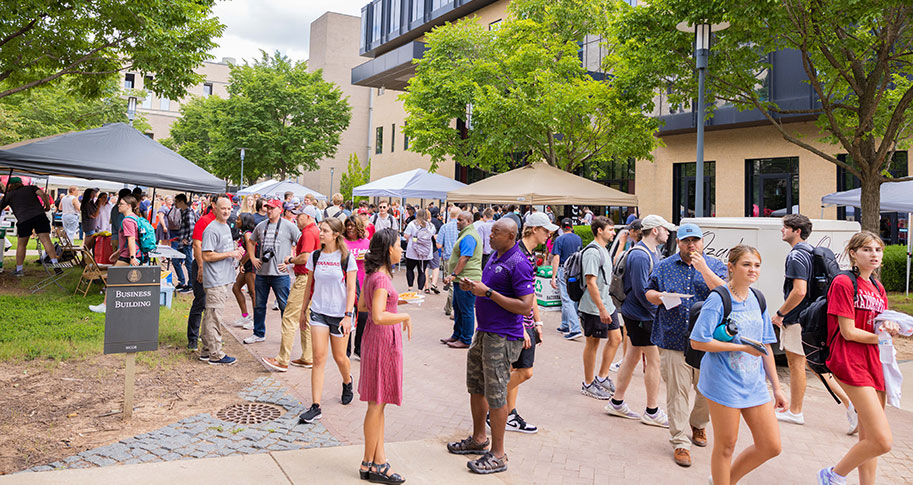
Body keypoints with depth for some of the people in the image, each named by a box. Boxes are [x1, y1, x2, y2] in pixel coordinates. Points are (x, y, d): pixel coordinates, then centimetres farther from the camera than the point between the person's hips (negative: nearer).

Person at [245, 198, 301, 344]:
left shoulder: (289, 226, -5)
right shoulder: (261, 226, 10)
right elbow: (250, 241, 25)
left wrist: (290, 260, -9)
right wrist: (253, 258, 13)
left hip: (280, 273, -5)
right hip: (261, 272, 5)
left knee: (284, 306, 0)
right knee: (259, 305, 13)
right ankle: (259, 334, 27)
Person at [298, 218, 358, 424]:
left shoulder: (346, 258, -7)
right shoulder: (315, 257, 4)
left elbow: (351, 288, -8)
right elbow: (310, 285, 13)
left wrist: (348, 315, -14)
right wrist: (303, 309, 14)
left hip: (340, 313, -2)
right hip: (318, 312, 2)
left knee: (339, 357, 9)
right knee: (318, 358, -5)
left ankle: (347, 383, 43)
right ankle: (315, 406, -2)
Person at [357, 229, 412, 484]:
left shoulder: (372, 275, 9)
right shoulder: (381, 278, -20)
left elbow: (362, 306, 19)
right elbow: (378, 317, -29)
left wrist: (393, 301, 17)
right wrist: (405, 317, -15)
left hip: (376, 339, 10)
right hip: (383, 341, -10)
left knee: (378, 403, 13)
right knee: (377, 403, 1)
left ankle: (379, 461, 21)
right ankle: (369, 464, 13)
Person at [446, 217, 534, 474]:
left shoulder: (518, 264, -18)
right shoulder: (494, 256, 11)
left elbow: (525, 306, -24)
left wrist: (488, 292, -23)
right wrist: (473, 287, 4)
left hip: (502, 337, -10)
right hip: (484, 331, 10)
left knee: (495, 394, -3)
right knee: (476, 386, 19)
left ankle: (497, 455, 10)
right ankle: (478, 439, 37)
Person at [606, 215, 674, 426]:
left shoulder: (652, 253, 13)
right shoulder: (640, 256, -20)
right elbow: (641, 291, -23)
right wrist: (660, 310, -15)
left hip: (635, 314, 10)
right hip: (641, 316, -10)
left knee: (632, 357, 15)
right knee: (654, 360, -3)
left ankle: (617, 403, 25)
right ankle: (652, 412, 8)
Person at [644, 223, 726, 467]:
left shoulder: (715, 266, 6)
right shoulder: (664, 267, 10)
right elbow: (649, 292, 15)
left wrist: (703, 269, -17)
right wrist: (659, 297, -7)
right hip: (673, 341, 0)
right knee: (677, 393, -1)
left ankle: (698, 424, 38)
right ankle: (680, 442, 9)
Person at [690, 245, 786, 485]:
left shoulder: (757, 300, 8)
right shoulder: (718, 299, -12)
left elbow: (765, 347, 14)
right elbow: (697, 341, -16)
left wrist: (777, 388, 13)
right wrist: (743, 347, -15)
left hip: (755, 384, 6)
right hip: (724, 382, -6)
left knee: (771, 446, 8)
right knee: (726, 446, 5)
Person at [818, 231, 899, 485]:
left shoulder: (878, 288, 15)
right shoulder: (843, 283, -9)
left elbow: (879, 327, 17)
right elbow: (849, 332, -13)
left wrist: (890, 329, -4)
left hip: (874, 363, 8)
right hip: (851, 364, -8)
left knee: (869, 438, 13)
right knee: (882, 441, -12)